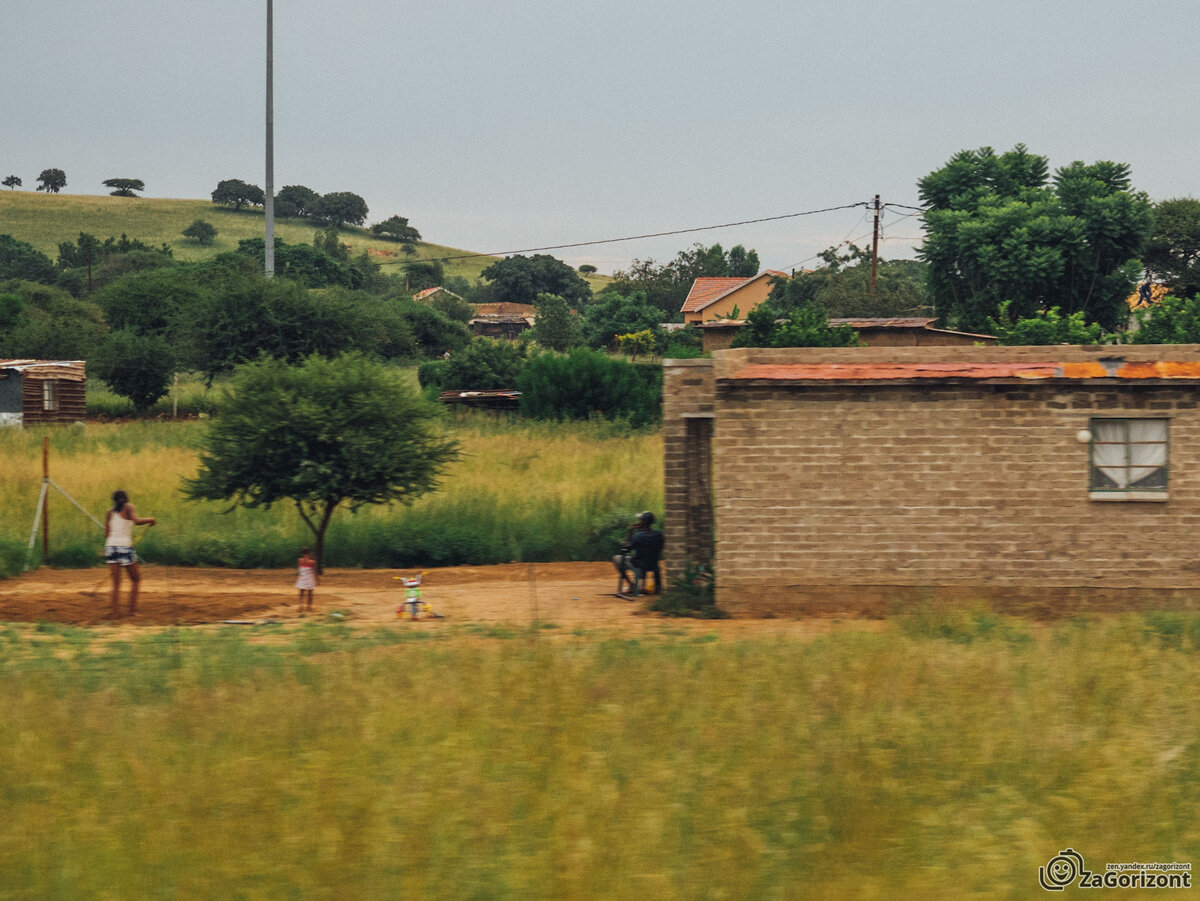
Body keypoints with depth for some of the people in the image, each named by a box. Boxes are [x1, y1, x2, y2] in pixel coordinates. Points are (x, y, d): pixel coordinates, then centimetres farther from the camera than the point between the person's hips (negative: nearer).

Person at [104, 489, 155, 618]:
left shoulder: (110, 512, 13)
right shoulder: (128, 508, 0)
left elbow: (106, 534, 13)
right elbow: (137, 521, -17)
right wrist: (150, 520, -1)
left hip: (111, 545, 4)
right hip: (125, 546, -4)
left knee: (116, 583, 6)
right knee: (135, 579, 12)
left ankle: (116, 613, -2)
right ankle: (132, 609, 4)